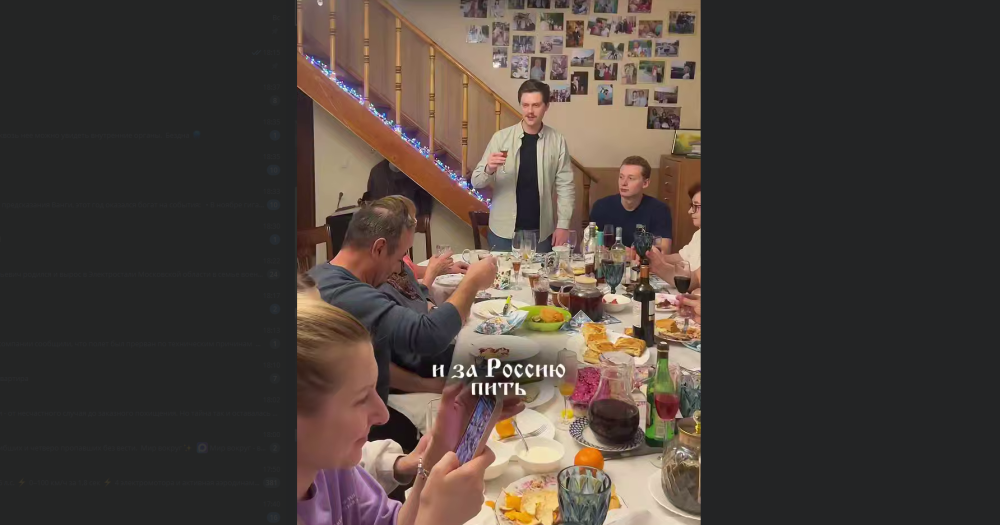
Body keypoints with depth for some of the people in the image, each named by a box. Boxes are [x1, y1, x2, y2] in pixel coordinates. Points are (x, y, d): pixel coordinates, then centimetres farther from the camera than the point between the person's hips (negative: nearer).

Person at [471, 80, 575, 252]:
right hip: (503, 231, 0)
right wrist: (488, 170, -24)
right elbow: (476, 182, -3)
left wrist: (563, 225, -5)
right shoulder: (501, 137, -5)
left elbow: (565, 186, 0)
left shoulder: (557, 141, -2)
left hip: (541, 232, 1)